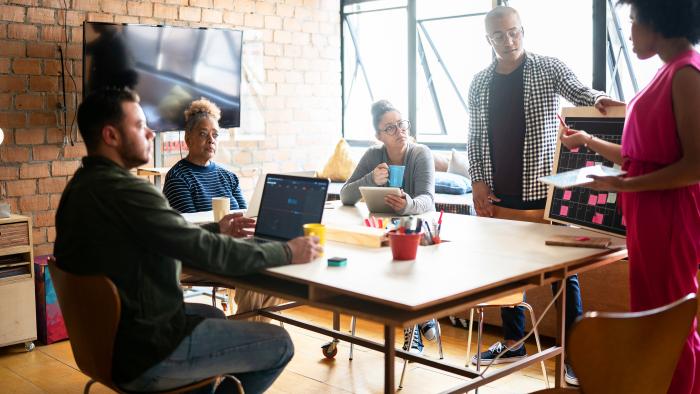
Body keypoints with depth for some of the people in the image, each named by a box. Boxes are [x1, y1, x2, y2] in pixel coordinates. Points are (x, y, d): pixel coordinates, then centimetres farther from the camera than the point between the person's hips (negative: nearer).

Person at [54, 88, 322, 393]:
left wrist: (215, 229, 14)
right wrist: (288, 253, -14)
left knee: (213, 314, 32)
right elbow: (208, 253, -24)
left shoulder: (82, 186, 5)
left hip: (107, 334, 10)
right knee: (278, 343, 0)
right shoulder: (124, 191, -26)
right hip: (145, 351, -10)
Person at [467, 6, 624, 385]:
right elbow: (475, 138, 11)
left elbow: (577, 92, -10)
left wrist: (598, 99, -33)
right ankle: (512, 341, 26)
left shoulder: (549, 68, -1)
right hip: (499, 194, 4)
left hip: (544, 190, -4)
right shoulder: (480, 83, 9)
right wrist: (478, 181, 1)